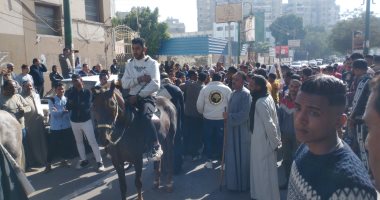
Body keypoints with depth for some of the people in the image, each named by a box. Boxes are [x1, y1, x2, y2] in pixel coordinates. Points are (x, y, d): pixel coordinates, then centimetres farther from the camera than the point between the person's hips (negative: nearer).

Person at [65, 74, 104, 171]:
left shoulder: (87, 92, -7)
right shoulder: (71, 92, 2)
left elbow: (87, 105, -17)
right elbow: (68, 107, -5)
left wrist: (75, 105, -14)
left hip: (86, 120, -4)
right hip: (74, 121, 4)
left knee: (92, 141, -5)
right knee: (79, 142, 14)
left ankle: (99, 162, 1)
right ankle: (84, 160, 28)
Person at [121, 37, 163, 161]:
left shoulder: (152, 63, -4)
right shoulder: (129, 64, 11)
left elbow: (155, 85, -17)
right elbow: (124, 84, 1)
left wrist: (138, 96, -20)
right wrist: (139, 79, -15)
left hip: (148, 97, -6)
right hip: (132, 97, 6)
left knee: (145, 117, -30)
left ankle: (156, 147, -22)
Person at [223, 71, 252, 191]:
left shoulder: (245, 94, -17)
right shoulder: (234, 93, 11)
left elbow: (244, 114, -23)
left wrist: (229, 116, -20)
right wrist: (227, 114, 6)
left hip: (241, 131, -9)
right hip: (232, 129, 9)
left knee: (240, 157, 3)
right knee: (232, 157, 17)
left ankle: (241, 184, 19)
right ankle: (233, 181, 32)